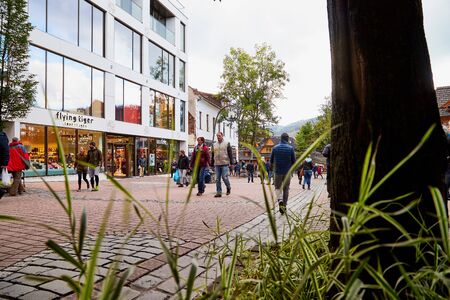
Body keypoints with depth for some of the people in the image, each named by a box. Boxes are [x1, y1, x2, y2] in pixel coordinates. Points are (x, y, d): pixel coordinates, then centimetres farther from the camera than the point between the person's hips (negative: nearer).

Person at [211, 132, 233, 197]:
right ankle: (218, 192, 8)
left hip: (225, 164, -4)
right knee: (217, 179, 3)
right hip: (217, 164, 4)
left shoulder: (227, 143, 2)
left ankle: (228, 188, 19)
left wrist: (231, 162, -7)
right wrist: (212, 164, 15)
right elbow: (213, 155, 18)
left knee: (224, 177, -8)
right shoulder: (214, 145, 15)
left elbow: (230, 153, -1)